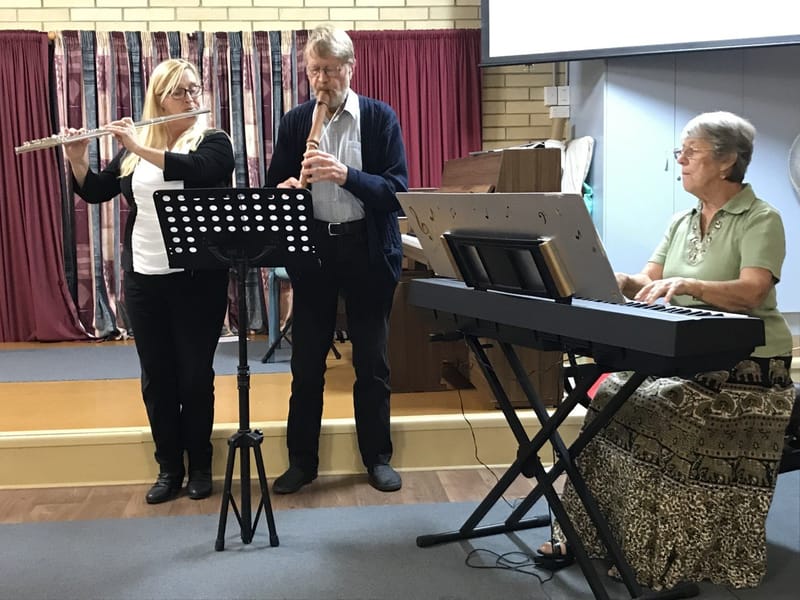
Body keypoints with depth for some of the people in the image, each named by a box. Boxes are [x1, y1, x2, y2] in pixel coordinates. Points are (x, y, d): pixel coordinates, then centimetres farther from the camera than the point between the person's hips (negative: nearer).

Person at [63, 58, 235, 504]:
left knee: (195, 374, 4)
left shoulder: (214, 142, -2)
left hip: (198, 279, -4)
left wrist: (140, 147, -24)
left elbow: (193, 169, -23)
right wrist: (77, 161, -5)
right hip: (144, 279, 4)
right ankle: (169, 468, 22)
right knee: (157, 377, 9)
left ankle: (201, 466, 20)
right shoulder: (133, 149, 10)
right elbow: (95, 193, 12)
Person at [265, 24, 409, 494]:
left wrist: (347, 176, -24)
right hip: (312, 248, 2)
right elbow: (274, 187, 7)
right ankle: (302, 460, 21)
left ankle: (378, 458, 22)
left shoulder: (380, 117, -1)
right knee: (307, 361, 7)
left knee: (372, 359, 7)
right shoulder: (295, 121, 6)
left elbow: (397, 189, -9)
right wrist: (285, 190, -17)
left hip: (368, 250, -2)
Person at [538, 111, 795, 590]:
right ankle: (587, 533, -9)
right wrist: (613, 279, -14)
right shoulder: (682, 222, 15)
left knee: (654, 409, -27)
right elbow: (648, 285, 7)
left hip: (747, 366, -6)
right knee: (611, 397, -17)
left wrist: (685, 284, -38)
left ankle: (654, 555, -12)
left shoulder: (761, 220, -6)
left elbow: (752, 292, -23)